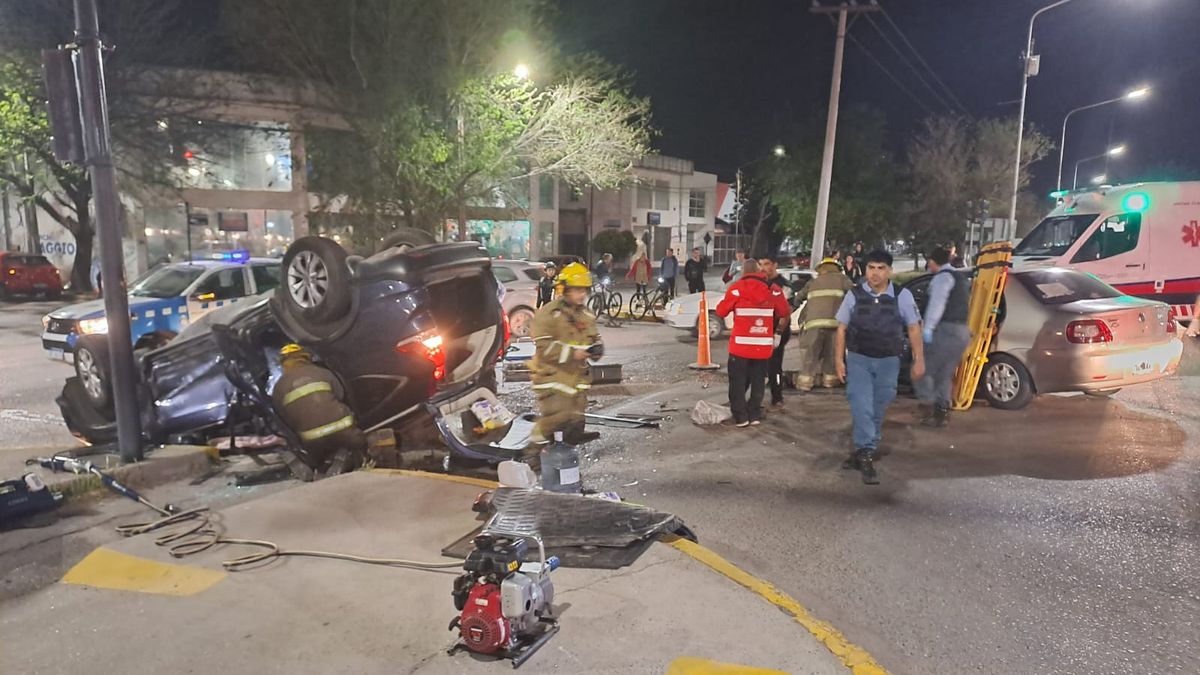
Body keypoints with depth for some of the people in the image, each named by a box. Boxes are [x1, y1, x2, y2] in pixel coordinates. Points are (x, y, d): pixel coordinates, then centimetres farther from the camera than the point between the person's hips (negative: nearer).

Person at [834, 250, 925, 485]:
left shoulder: (902, 296, -4)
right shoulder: (854, 295, -3)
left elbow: (914, 329, 2)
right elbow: (842, 328, 3)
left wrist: (919, 360, -1)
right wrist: (839, 360, 0)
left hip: (888, 362, 1)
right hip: (858, 360, -1)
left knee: (877, 411, 11)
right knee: (862, 409, -9)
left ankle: (863, 453, 26)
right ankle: (866, 456, -4)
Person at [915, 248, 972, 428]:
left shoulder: (943, 276, -7)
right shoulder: (962, 278, 22)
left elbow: (937, 303, -21)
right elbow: (965, 305, 22)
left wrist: (927, 328, -26)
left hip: (945, 330, -9)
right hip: (962, 332, 9)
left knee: (923, 369, -1)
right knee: (945, 375, 14)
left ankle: (933, 407, -6)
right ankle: (942, 413, 16)